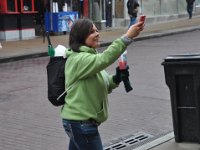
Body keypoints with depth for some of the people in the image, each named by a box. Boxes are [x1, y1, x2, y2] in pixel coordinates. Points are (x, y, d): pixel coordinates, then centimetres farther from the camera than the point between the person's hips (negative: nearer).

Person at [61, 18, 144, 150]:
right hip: (81, 123, -10)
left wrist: (116, 78, -6)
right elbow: (104, 59, -36)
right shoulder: (79, 59, -19)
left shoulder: (89, 57, 12)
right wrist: (127, 37, -41)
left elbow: (103, 86, 14)